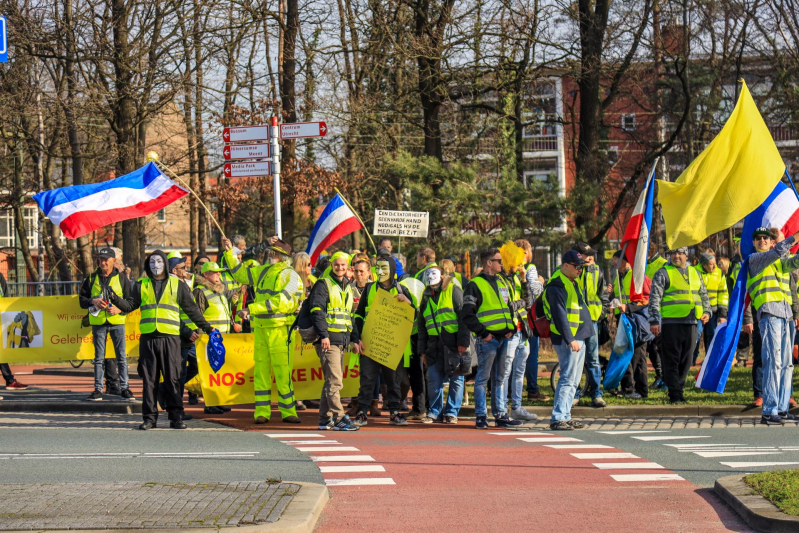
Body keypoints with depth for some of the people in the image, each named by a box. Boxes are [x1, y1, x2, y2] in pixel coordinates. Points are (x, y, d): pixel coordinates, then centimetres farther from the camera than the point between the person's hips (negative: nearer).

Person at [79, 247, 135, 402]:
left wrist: (119, 309, -12)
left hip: (117, 321, -1)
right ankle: (98, 389, 6)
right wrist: (93, 301, -10)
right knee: (99, 358, 4)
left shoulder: (121, 278, 4)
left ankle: (124, 388, 5)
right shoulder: (92, 278, 8)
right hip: (98, 322, 1)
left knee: (121, 356, 0)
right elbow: (82, 299, 9)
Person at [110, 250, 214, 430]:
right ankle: (150, 417, 6)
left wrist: (206, 326, 13)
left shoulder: (177, 285, 11)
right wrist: (115, 298, -8)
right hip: (148, 338, 2)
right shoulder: (142, 285, 15)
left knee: (172, 378, -3)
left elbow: (191, 309, 15)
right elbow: (129, 305, 11)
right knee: (149, 379, 2)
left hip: (170, 337, -2)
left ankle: (176, 417, 1)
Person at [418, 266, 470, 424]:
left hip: (454, 342, -5)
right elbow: (421, 325, 22)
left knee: (456, 378, -1)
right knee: (434, 379, 2)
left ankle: (452, 412, 6)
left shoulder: (453, 290, 2)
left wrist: (463, 341, -13)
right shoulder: (426, 296, 18)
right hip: (434, 344, 5)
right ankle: (435, 412, 12)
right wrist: (422, 350, 15)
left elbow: (464, 316, -5)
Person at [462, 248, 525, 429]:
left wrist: (512, 328, 7)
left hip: (507, 337, 6)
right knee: (483, 377, -1)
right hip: (488, 338, -6)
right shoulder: (475, 285, -2)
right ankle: (481, 416, 3)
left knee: (502, 377, 8)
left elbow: (514, 305, 23)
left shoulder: (504, 282, 18)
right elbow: (468, 315, -6)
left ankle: (501, 415, 12)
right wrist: (482, 333, -14)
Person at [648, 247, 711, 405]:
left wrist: (706, 311, 11)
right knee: (671, 361, -4)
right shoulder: (663, 273, 1)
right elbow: (654, 298, -3)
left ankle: (678, 390, 18)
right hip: (671, 323, -5)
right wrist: (654, 320, -11)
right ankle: (674, 395, -3)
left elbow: (704, 295, 27)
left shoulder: (695, 273, 17)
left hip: (691, 323, 5)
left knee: (686, 360, 8)